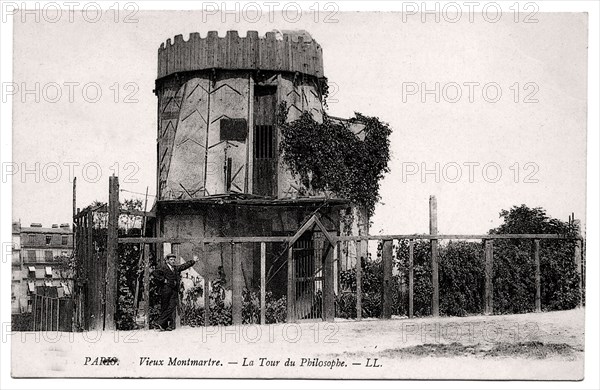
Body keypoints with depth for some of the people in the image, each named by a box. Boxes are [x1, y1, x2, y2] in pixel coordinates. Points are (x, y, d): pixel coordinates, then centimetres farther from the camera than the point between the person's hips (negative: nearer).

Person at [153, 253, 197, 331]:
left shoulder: (176, 268, 19)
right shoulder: (163, 267, -1)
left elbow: (184, 266, 29)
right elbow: (156, 273, -14)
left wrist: (193, 261, 31)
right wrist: (163, 280, -14)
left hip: (174, 290, 5)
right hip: (166, 289, -5)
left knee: (172, 307, -3)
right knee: (164, 308, -2)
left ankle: (171, 325, -4)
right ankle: (162, 324, 3)